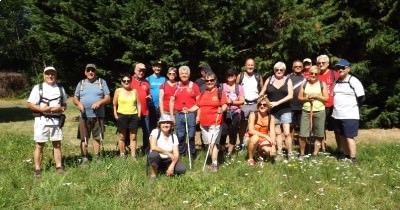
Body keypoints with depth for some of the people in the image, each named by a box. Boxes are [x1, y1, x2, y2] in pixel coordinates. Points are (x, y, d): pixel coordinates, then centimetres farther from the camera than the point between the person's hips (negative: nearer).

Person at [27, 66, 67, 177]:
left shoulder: (60, 89, 13)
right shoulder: (38, 88, 2)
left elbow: (64, 105, 15)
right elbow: (30, 104, -1)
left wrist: (60, 108, -8)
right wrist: (42, 109, -17)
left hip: (56, 120, 3)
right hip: (41, 120, -3)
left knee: (57, 144, 6)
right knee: (39, 145, -1)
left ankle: (59, 167, 13)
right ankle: (37, 170, 3)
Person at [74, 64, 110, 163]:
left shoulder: (102, 82, 7)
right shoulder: (81, 83, 13)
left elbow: (107, 98, 2)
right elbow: (75, 98, 13)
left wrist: (99, 102, -17)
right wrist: (79, 104, -10)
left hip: (98, 115, -1)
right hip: (84, 115, 1)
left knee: (97, 137, 5)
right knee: (84, 138, 1)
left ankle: (97, 158, 14)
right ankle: (84, 158, 6)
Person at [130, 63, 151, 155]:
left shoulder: (146, 82, 13)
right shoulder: (130, 81, -1)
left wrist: (149, 97, 1)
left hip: (145, 111, 4)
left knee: (147, 132, 6)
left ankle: (146, 150, 17)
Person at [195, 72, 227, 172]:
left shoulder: (220, 92, -1)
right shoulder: (203, 93, 15)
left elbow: (224, 105, -8)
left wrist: (221, 110, -28)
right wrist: (198, 116, 10)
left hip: (215, 122, -6)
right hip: (203, 122, 6)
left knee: (213, 143, -11)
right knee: (208, 143, 10)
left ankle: (214, 164, -8)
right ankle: (213, 161, 21)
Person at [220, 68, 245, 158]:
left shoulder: (239, 87, 5)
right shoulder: (222, 86, 6)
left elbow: (242, 101, 1)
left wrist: (232, 102, -13)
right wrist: (225, 101, -14)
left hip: (235, 113, 1)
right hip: (224, 112, -1)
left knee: (233, 133, 5)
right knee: (223, 132, -10)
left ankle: (229, 152, 16)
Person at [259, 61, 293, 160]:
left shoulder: (288, 81, 3)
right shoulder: (269, 80, 7)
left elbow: (290, 95, -8)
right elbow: (262, 93, 9)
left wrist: (277, 103, -16)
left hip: (285, 110, -2)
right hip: (272, 111, 2)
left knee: (287, 133, -8)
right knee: (277, 132, 9)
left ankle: (290, 154, 0)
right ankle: (279, 153, 16)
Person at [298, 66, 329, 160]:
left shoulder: (322, 84, 4)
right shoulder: (304, 84, 9)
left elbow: (326, 98, 1)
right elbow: (299, 97, 9)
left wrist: (316, 96, -12)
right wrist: (306, 98, -10)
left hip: (319, 111, -1)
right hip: (306, 111, 1)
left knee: (319, 135, 2)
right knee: (303, 135, -3)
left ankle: (315, 155, 12)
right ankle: (301, 154, 12)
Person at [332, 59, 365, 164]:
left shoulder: (353, 81, -9)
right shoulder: (336, 81, 12)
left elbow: (361, 98, -9)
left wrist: (352, 106, -1)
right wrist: (337, 106, 12)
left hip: (350, 115, -7)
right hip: (337, 115, 7)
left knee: (349, 137, -9)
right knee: (342, 137, 12)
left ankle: (353, 160, -4)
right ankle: (346, 157, 23)